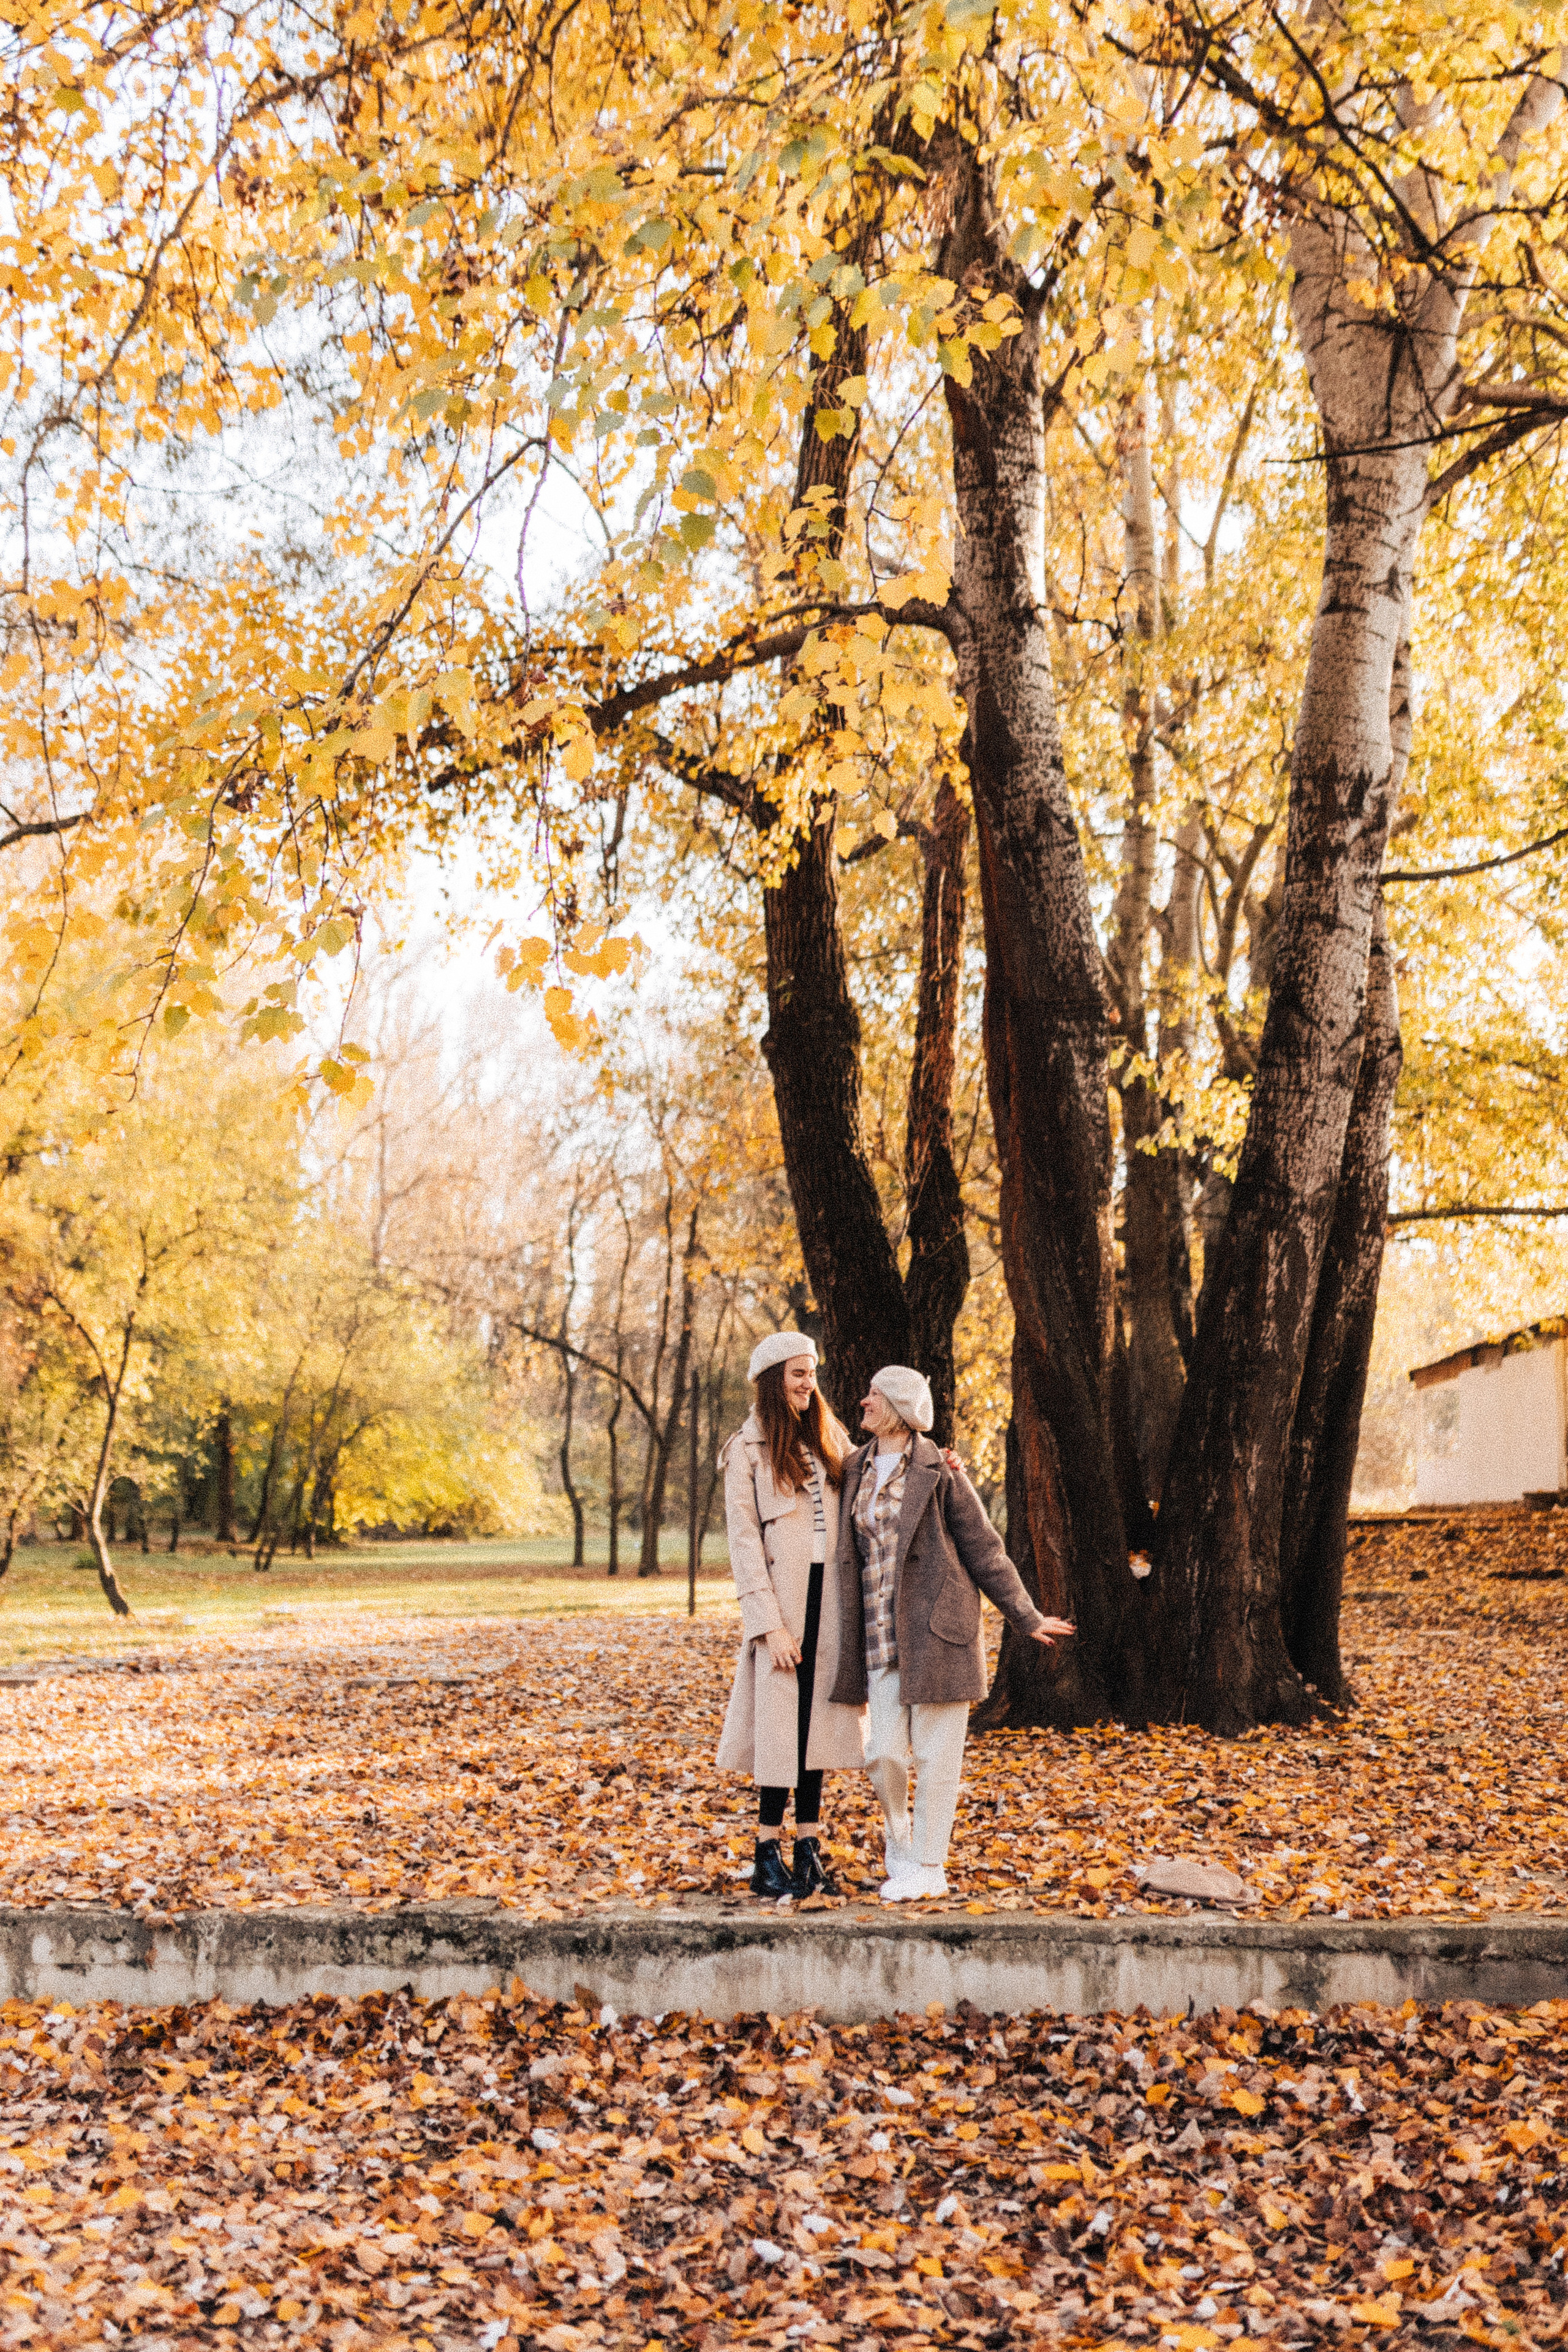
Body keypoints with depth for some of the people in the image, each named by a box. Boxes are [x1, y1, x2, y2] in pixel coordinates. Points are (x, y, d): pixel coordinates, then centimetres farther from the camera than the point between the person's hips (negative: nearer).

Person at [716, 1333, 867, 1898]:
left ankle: (809, 1851, 13)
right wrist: (769, 1623, -12)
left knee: (819, 1722, 6)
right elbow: (744, 1539, -7)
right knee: (781, 1724, -2)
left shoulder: (831, 1437, 13)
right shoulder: (748, 1449, -2)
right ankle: (768, 1858, 6)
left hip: (831, 1598, 4)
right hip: (782, 1600, -4)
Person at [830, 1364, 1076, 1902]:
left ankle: (928, 1867, 15)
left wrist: (1027, 1617, 3)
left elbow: (984, 1549, -1)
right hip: (881, 1634, 4)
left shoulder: (939, 1472, -5)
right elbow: (850, 1550, 18)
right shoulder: (855, 1469, 10)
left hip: (936, 1630, -4)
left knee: (935, 1755, 2)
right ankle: (900, 1851, 25)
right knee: (883, 1755, 2)